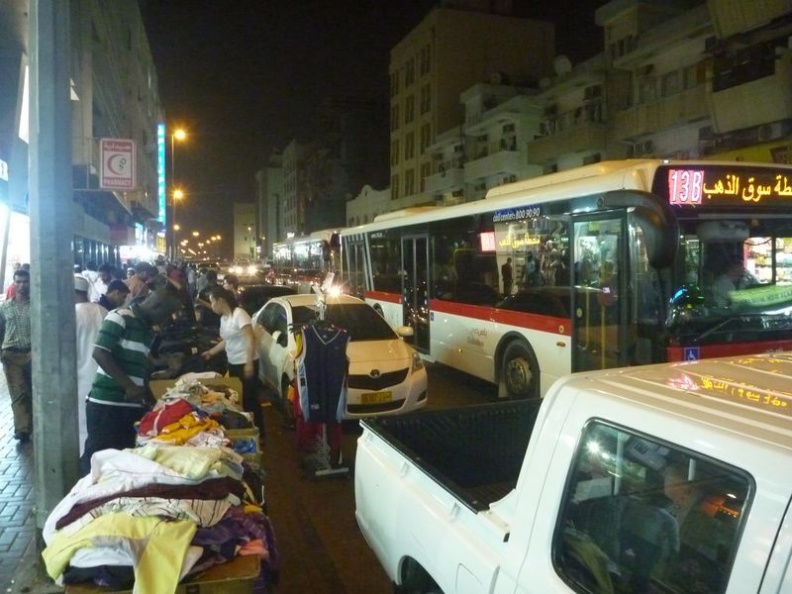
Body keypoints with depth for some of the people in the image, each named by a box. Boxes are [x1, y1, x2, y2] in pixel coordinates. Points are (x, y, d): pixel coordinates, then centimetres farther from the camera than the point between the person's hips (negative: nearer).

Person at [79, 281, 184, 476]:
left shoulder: (149, 330, 15)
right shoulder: (120, 317, -9)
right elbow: (100, 353, -17)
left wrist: (151, 401, 13)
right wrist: (129, 386, -19)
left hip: (133, 406, 8)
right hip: (106, 404, -7)